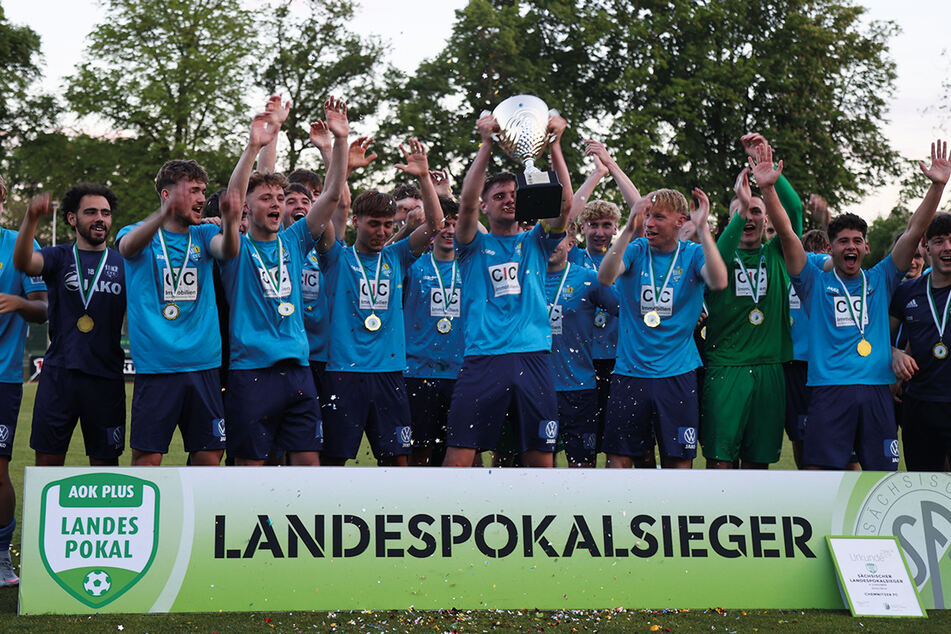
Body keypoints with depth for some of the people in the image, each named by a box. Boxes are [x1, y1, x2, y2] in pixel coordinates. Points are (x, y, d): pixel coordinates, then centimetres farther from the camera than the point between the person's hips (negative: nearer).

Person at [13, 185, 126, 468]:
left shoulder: (123, 264, 10)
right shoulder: (59, 258, 7)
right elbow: (23, 262, -15)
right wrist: (31, 219, -33)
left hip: (106, 377, 1)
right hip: (58, 371, -1)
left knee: (105, 462, 6)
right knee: (48, 459, 1)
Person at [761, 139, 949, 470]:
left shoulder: (880, 281, 16)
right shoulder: (816, 283, 10)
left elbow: (914, 232, 8)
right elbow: (787, 234, -2)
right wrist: (767, 188, -14)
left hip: (877, 390, 3)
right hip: (830, 390, -2)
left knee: (883, 474, 3)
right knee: (819, 472, -7)